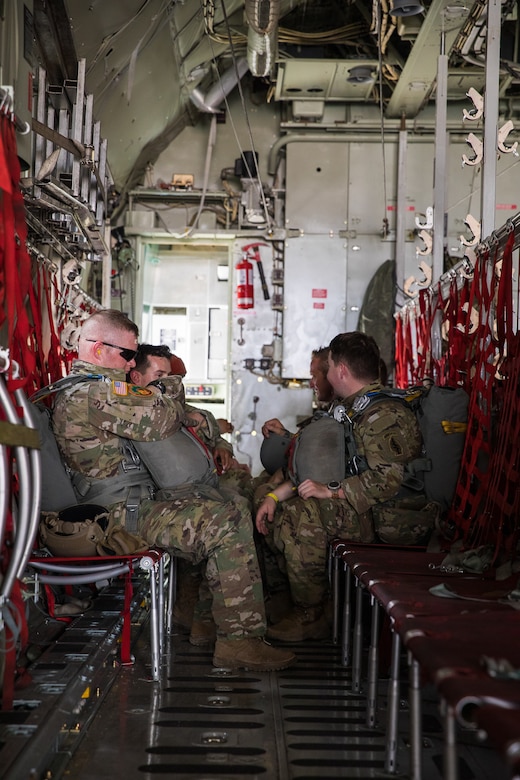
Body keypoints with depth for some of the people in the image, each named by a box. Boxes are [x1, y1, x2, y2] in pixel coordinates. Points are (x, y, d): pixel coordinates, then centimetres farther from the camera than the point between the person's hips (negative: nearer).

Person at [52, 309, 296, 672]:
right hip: (125, 514, -11)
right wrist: (173, 387, -1)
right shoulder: (93, 393, -18)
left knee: (211, 501, 22)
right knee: (229, 522, -22)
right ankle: (240, 640, -18)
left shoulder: (77, 390, 19)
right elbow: (162, 421, -22)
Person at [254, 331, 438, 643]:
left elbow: (388, 479, -30)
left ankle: (310, 617, -15)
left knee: (303, 514, -28)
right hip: (353, 506, 10)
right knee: (276, 510, 5)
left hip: (391, 517, -10)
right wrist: (276, 494, 7)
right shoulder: (349, 407, 15)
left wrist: (331, 490, -26)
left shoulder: (385, 415, -18)